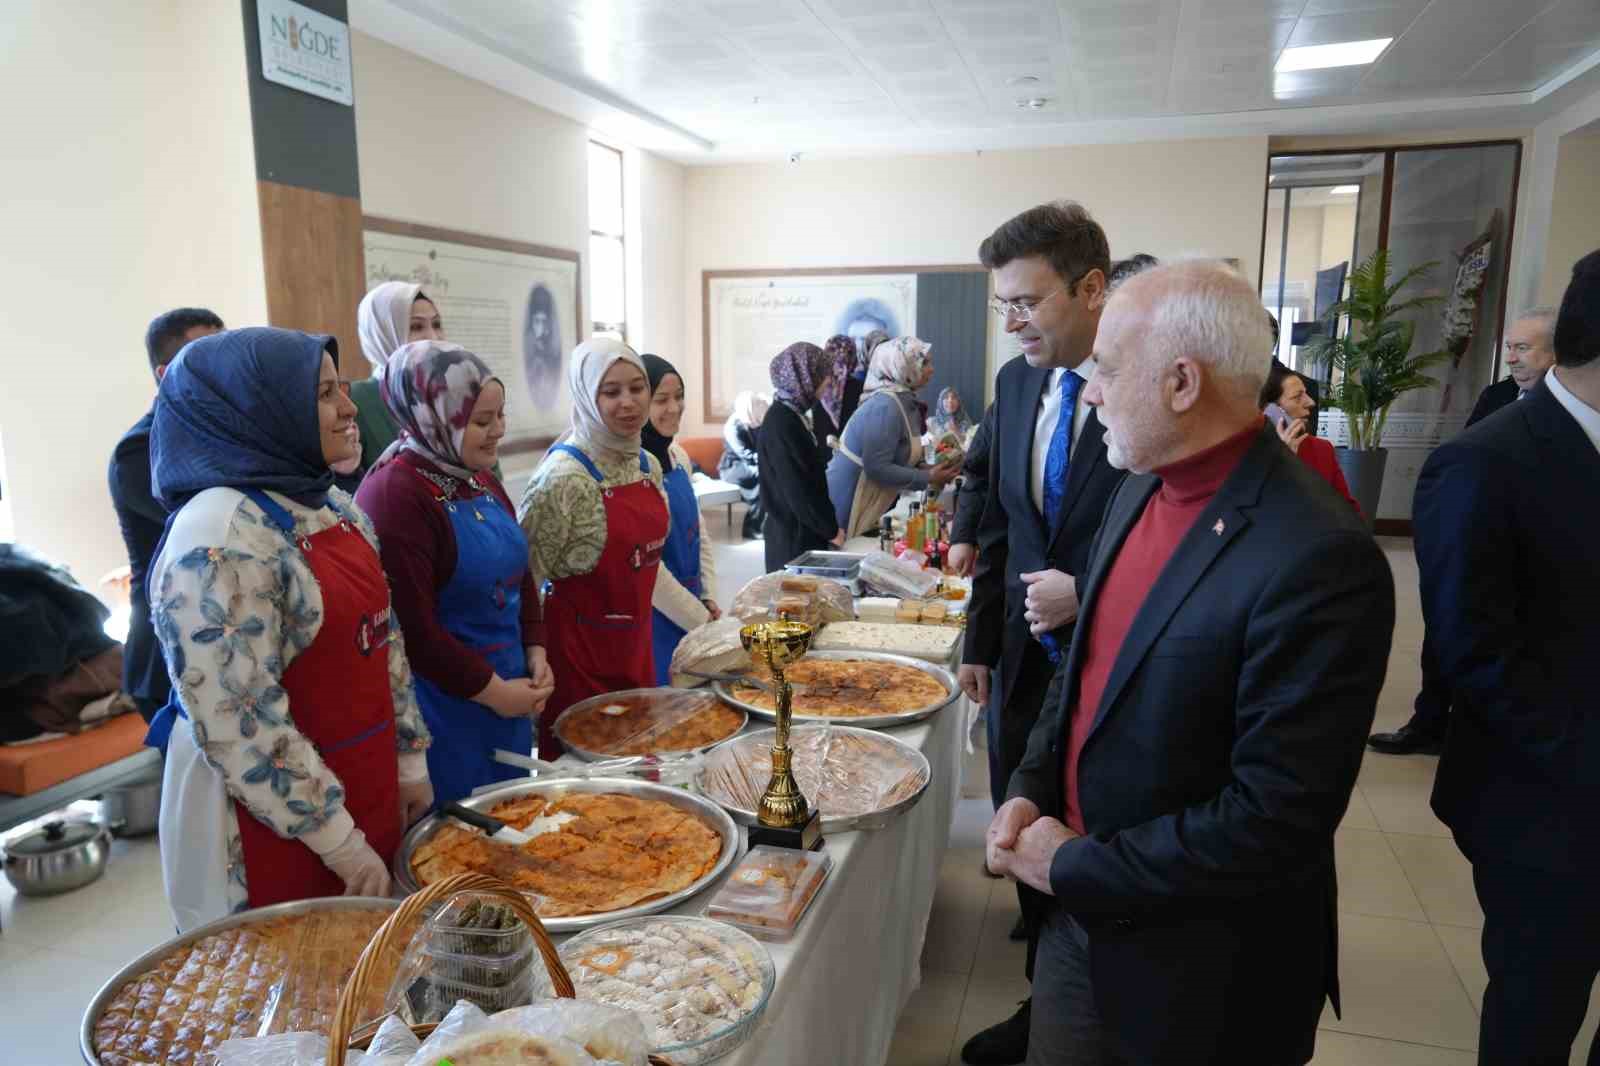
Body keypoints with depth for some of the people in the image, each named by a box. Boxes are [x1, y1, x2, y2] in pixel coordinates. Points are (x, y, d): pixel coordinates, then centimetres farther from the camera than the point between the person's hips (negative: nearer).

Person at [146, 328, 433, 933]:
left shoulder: (336, 509, 4)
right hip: (279, 823, -8)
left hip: (370, 790, 8)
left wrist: (410, 761, 11)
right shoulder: (218, 540, -22)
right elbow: (241, 728, -24)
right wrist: (338, 841, -18)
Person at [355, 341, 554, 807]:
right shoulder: (393, 495, -18)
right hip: (445, 703, -8)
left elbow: (519, 576, 16)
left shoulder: (480, 481, 8)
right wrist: (493, 690, -14)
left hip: (509, 690, 8)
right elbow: (413, 627, -21)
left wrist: (536, 656, 3)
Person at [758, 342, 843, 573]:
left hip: (800, 530, 9)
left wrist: (828, 524, 13)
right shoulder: (782, 424, -20)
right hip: (794, 536, -9)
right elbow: (797, 488, -22)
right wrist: (830, 530, -13)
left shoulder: (790, 415, 9)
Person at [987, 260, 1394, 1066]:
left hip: (1201, 972, -6)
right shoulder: (1142, 488, 0)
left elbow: (1279, 820, -25)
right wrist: (1030, 788, -1)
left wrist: (1074, 870, -17)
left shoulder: (1318, 558, -26)